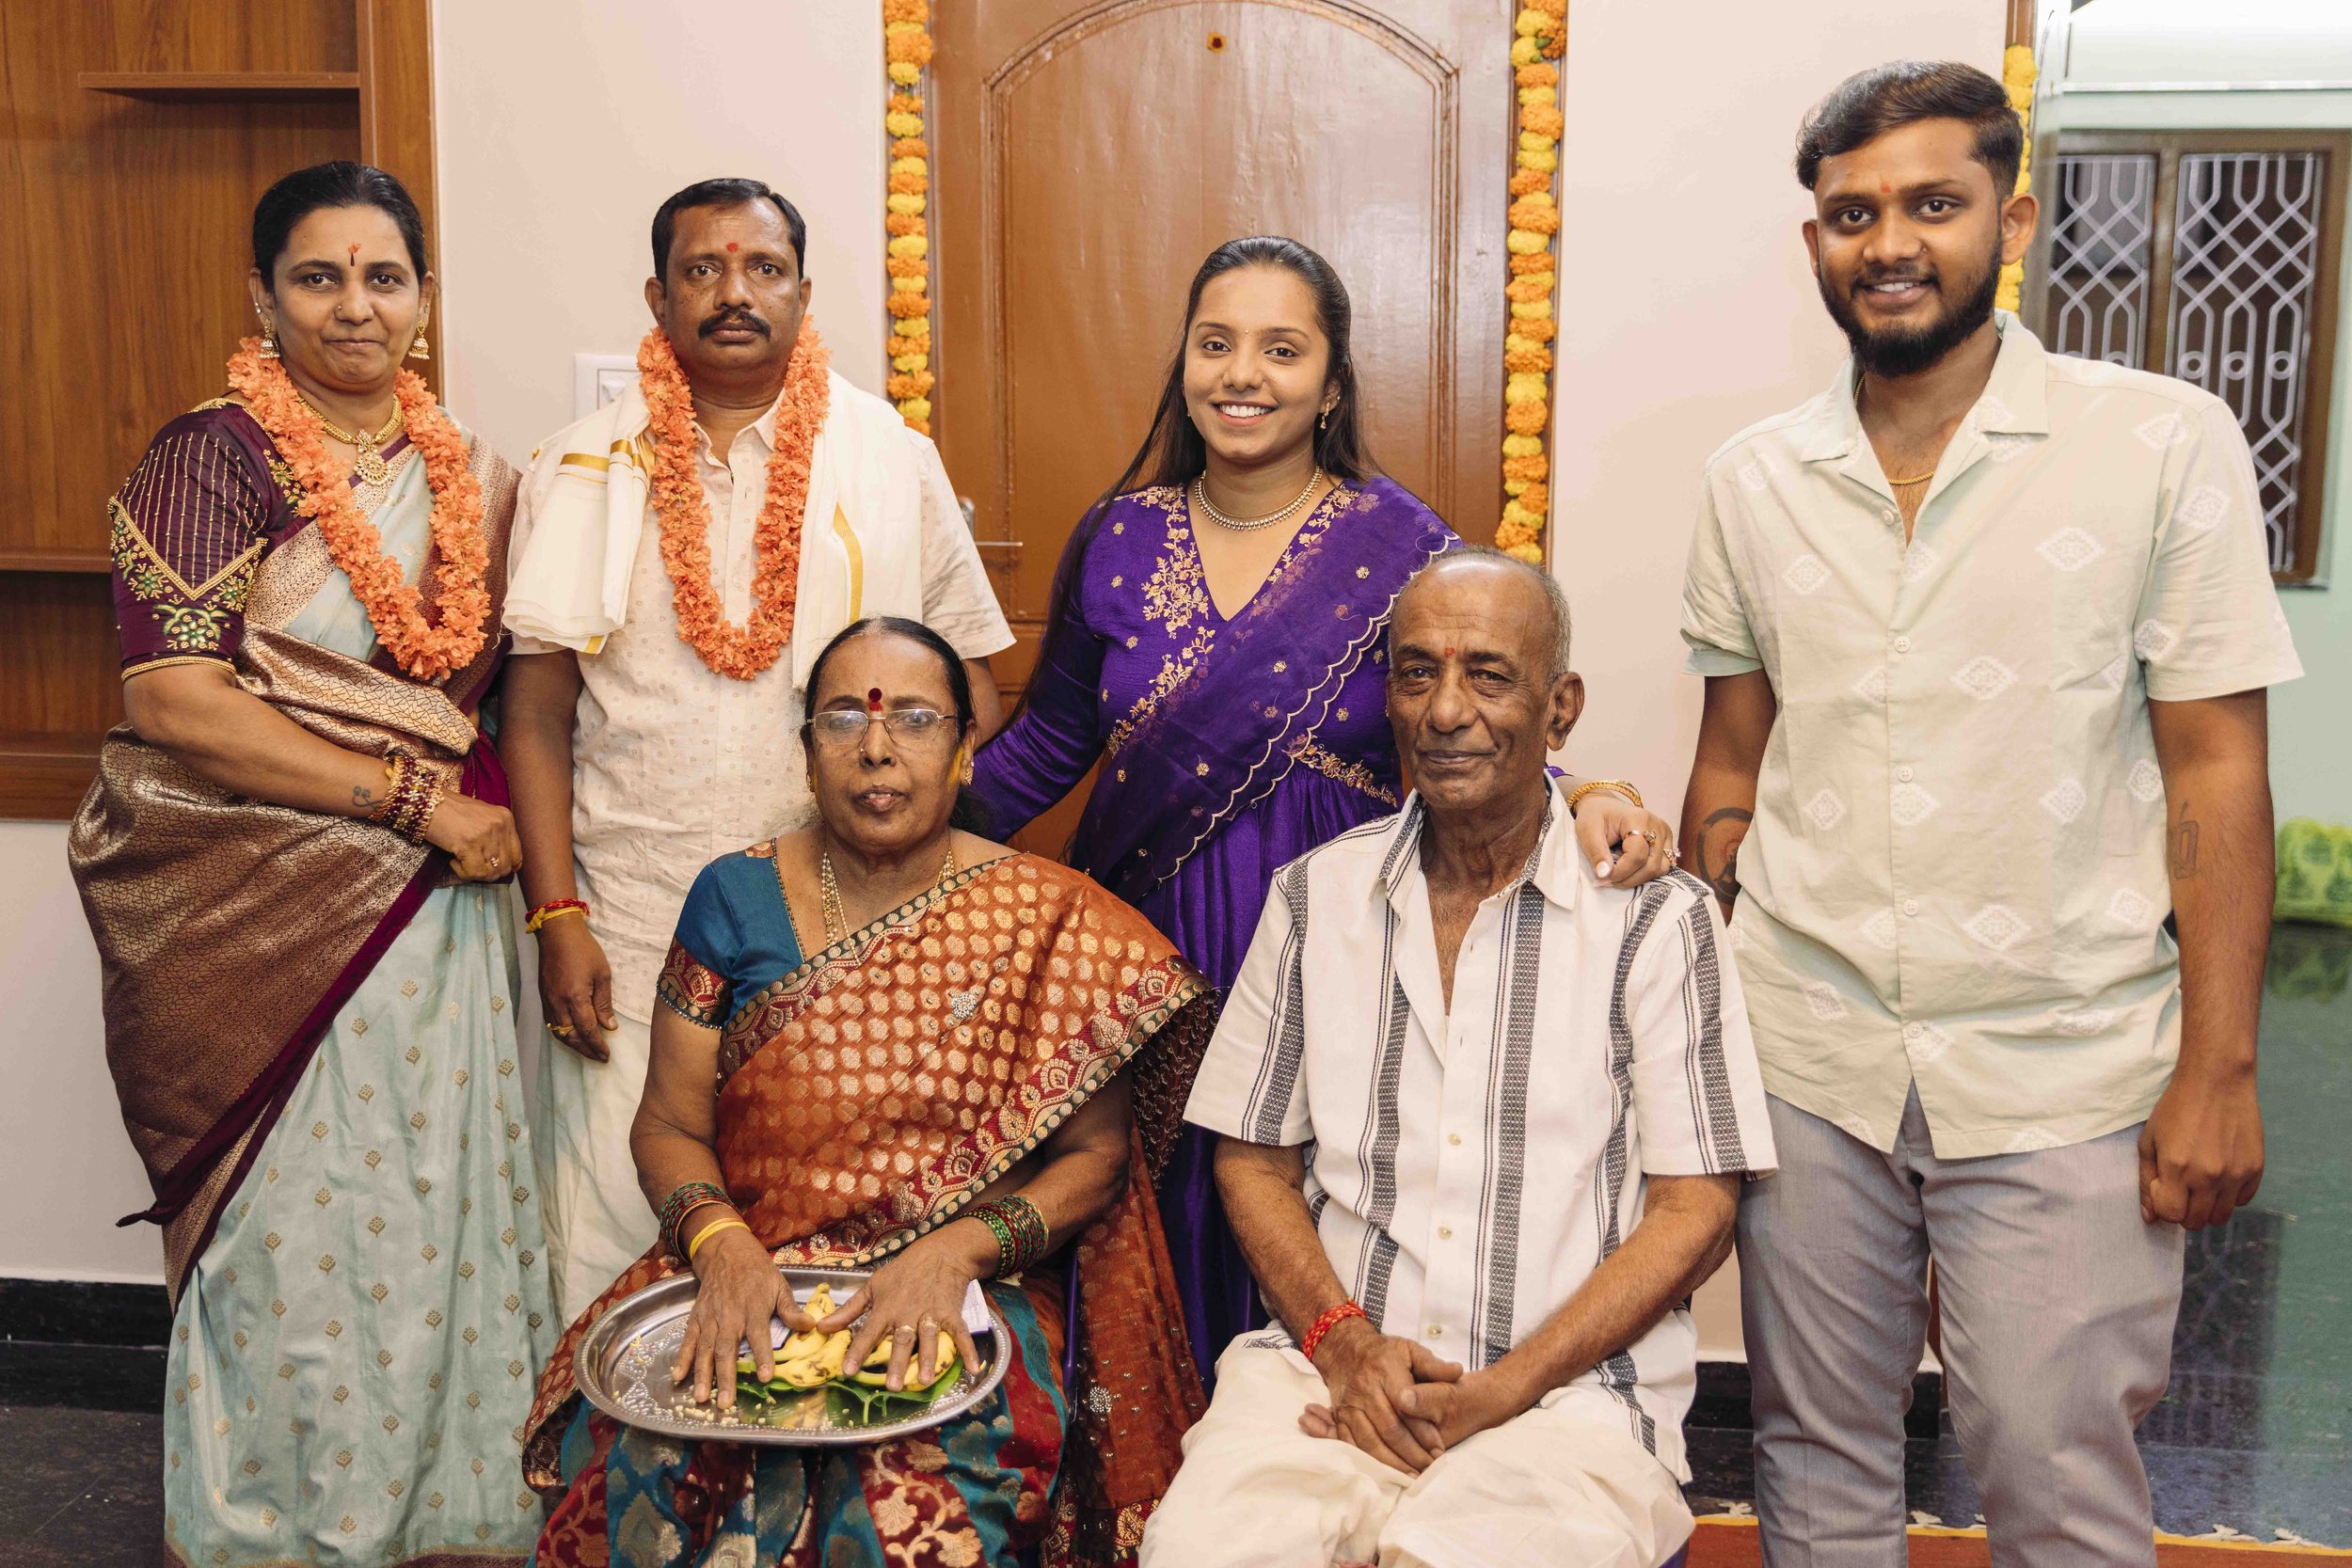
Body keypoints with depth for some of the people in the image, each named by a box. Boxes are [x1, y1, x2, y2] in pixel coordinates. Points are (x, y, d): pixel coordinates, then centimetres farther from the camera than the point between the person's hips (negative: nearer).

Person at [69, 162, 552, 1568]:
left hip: (441, 906, 5)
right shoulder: (212, 457, -4)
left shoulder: (473, 478, 13)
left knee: (441, 1228, 9)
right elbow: (177, 705, -14)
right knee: (297, 1241, 2)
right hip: (263, 916, -5)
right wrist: (415, 796, -14)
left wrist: (515, 829, 2)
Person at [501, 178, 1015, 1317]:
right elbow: (538, 711, 5)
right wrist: (555, 914, -3)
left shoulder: (897, 462, 6)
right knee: (620, 1240, 3)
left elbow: (965, 689, 8)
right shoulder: (583, 472, 6)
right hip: (634, 928, 0)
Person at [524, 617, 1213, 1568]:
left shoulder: (1046, 922, 1)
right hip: (750, 1276, 2)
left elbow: (1095, 1156, 1)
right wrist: (720, 1241, -13)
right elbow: (670, 1124, 8)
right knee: (649, 1472, -28)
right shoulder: (735, 898, 7)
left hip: (967, 1289, -1)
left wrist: (956, 1250, -15)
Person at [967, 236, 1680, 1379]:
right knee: (1163, 1250, 10)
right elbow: (1046, 745, 12)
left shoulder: (1401, 547, -4)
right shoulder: (1119, 539, 5)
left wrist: (1586, 803, -23)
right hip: (1153, 962, 3)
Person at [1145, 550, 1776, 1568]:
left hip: (1568, 1396, -2)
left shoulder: (1655, 916, 1)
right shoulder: (1314, 898, 10)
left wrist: (1498, 1393, -11)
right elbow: (1252, 1161, 13)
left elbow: (1695, 1209, -1)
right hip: (1329, 1366, 3)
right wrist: (1344, 1341, -5)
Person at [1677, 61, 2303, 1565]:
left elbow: (2215, 774, -4)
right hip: (1807, 1058, 3)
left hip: (2060, 1077, -3)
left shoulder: (2166, 443, -4)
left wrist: (2218, 1071, -7)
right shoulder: (1755, 478, 6)